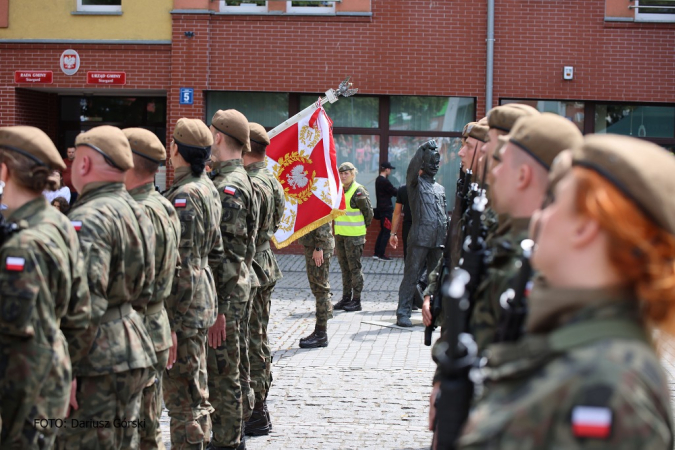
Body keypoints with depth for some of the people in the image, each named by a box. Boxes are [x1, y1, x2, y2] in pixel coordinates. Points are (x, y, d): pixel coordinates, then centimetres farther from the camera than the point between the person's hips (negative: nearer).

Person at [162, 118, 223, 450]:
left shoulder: (183, 196, -19)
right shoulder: (208, 189, 10)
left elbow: (182, 268, -22)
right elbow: (216, 253, 17)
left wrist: (171, 324, -20)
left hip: (183, 309, -10)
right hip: (202, 302, 10)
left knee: (182, 400, -3)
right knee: (195, 394, 20)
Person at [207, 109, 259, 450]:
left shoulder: (228, 187, -18)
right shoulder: (240, 180, 14)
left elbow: (230, 252, -22)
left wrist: (218, 307, -22)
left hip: (226, 293, -10)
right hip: (241, 285, 10)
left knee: (222, 373, -3)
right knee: (236, 367, 17)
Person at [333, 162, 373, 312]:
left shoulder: (359, 191, -11)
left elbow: (368, 212, -6)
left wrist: (363, 228, 4)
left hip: (354, 235, -7)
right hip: (340, 234, 7)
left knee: (354, 267, -3)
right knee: (344, 267, 12)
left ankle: (356, 300, 1)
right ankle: (346, 298, 19)